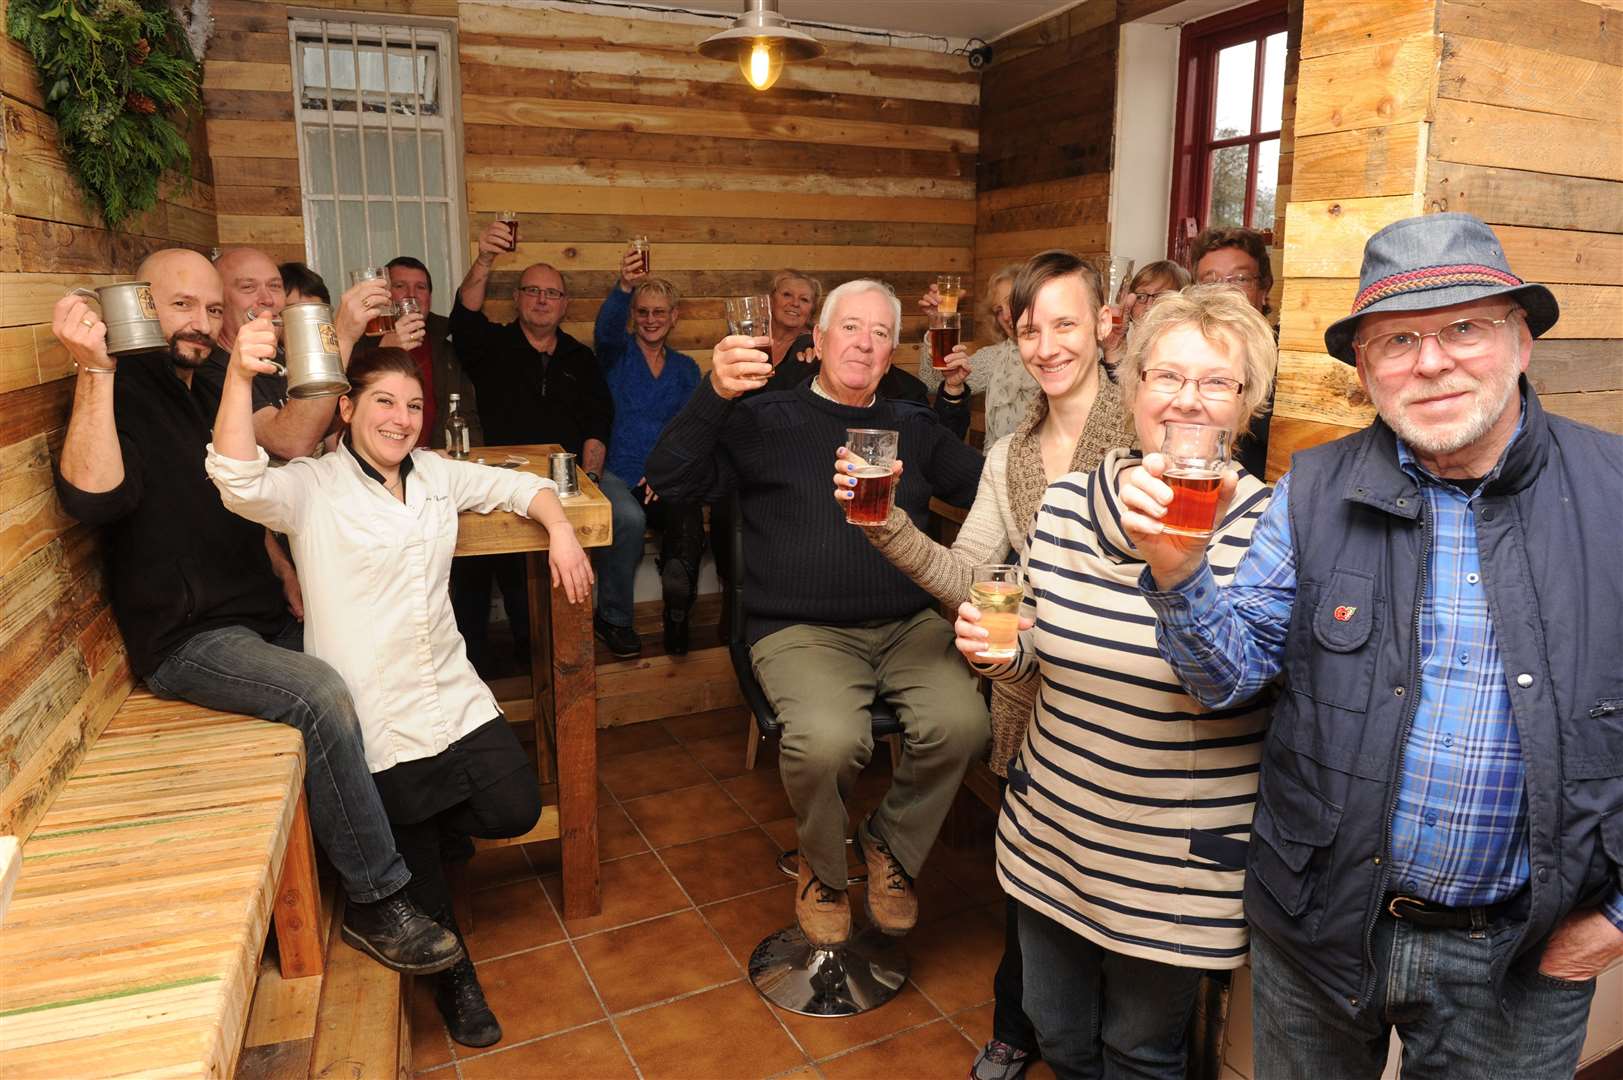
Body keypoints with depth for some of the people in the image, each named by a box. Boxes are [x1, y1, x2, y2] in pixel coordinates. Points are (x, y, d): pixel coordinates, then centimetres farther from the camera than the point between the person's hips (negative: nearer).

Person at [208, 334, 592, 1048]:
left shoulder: (436, 474, 8)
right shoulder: (310, 489, -8)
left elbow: (520, 486, 16)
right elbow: (239, 482, -28)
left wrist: (560, 531, -3)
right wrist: (239, 376, -41)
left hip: (453, 695, 5)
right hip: (375, 718, -5)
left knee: (515, 810, -3)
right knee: (408, 853, 7)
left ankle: (416, 820, 29)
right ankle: (452, 973, 34)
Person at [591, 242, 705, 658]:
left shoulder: (685, 369, 18)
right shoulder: (617, 353, 9)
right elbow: (605, 329, -17)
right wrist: (624, 286, -37)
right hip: (615, 475, -2)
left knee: (689, 513, -33)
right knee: (629, 517, -35)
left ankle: (678, 606, -16)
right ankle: (613, 618, -13)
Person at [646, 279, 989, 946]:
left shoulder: (913, 428, 18)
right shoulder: (765, 421, 6)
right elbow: (670, 480, -5)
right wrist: (715, 394, -19)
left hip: (908, 627, 4)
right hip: (802, 632, -3)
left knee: (963, 724, -23)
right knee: (826, 741, -31)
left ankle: (891, 846, 8)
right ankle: (822, 868, 4)